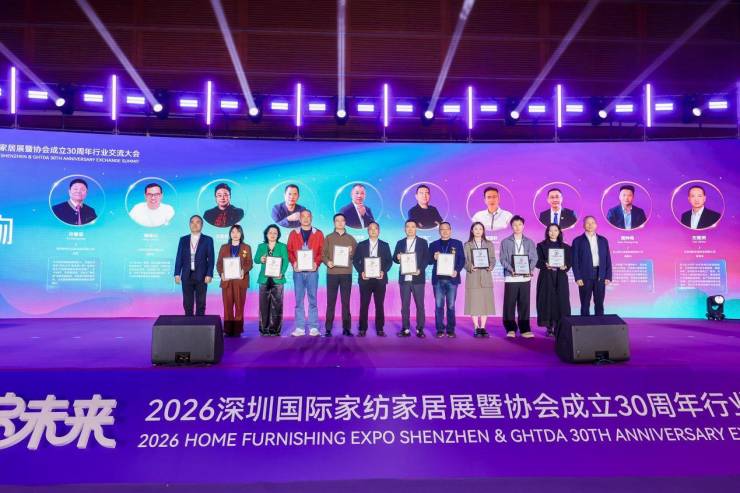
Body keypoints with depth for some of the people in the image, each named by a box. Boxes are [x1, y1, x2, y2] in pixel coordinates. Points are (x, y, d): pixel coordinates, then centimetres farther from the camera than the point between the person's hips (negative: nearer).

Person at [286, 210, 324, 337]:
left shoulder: (318, 234, 8)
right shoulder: (293, 234, 10)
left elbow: (322, 251, 3)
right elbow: (289, 251, 5)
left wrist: (317, 263, -12)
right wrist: (294, 263, -11)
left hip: (312, 270, -1)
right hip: (298, 271, 1)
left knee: (312, 299, 1)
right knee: (299, 299, 2)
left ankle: (314, 327, 5)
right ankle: (300, 327, 6)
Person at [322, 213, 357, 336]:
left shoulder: (351, 238, 12)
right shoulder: (329, 238, 10)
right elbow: (323, 254, 5)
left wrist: (352, 252, -9)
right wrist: (327, 262, -14)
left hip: (346, 273, 1)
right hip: (332, 273, 0)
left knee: (346, 301, 1)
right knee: (331, 301, -1)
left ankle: (346, 328, 5)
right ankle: (328, 328, 2)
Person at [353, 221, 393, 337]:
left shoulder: (385, 245, 11)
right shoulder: (361, 245, 9)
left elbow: (389, 261, 7)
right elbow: (355, 260, 7)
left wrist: (383, 271, -9)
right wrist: (361, 271, -8)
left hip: (380, 279, 0)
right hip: (365, 279, 0)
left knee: (379, 305, 2)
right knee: (364, 305, -1)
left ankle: (380, 329, 9)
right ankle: (362, 329, 5)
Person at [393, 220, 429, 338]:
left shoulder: (423, 242, 6)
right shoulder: (400, 243, 13)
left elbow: (426, 258, 0)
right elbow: (394, 258, 11)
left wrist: (420, 269, -15)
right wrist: (397, 258, -13)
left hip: (418, 278, -2)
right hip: (404, 278, 2)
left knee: (420, 305, -1)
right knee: (404, 305, 3)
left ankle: (420, 329, 5)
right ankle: (405, 329, 9)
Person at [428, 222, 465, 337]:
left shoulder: (457, 243, 11)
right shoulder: (433, 244, 13)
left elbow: (462, 259, 4)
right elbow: (429, 261, 10)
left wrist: (457, 270, -12)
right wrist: (434, 258, -12)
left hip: (452, 278, -1)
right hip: (438, 279, 1)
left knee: (451, 305, 0)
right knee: (439, 305, 0)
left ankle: (451, 329, 7)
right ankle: (440, 329, 5)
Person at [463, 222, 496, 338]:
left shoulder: (489, 244, 13)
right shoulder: (467, 245, 7)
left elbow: (493, 259, 7)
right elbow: (465, 261, 1)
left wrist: (490, 266, -13)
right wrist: (470, 267, -18)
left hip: (486, 276, 2)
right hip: (473, 277, -1)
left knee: (485, 302, 0)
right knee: (474, 302, -3)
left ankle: (483, 328, 6)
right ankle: (476, 328, 3)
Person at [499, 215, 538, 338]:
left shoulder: (529, 242, 12)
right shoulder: (505, 242, 5)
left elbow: (534, 258, 6)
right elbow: (503, 259, 0)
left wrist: (530, 269, -12)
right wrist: (511, 269, -16)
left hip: (525, 277, 2)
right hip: (510, 277, -2)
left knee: (524, 304, 3)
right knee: (510, 304, 0)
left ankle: (524, 329, 9)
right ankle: (511, 329, 9)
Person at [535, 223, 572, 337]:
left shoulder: (565, 247, 12)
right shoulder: (541, 245, 7)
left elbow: (570, 262, 7)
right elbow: (538, 262, 0)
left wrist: (565, 267, -14)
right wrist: (546, 265, -20)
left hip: (561, 278, 1)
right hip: (546, 277, -1)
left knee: (561, 301, -5)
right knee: (548, 301, -4)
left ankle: (559, 329, -1)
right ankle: (549, 328, 3)